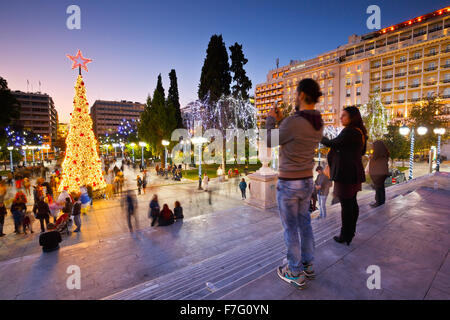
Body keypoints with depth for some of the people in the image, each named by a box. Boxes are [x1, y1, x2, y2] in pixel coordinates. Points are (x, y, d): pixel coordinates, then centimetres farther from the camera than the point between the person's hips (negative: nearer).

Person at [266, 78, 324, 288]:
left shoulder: (292, 122, -24)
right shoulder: (318, 124, 4)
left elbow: (268, 142, -8)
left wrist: (271, 119, 7)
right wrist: (280, 121, 17)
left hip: (288, 184, -8)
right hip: (307, 181, 8)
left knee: (290, 229, 8)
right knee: (304, 224, 21)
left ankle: (295, 273, 25)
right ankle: (308, 265, 38)